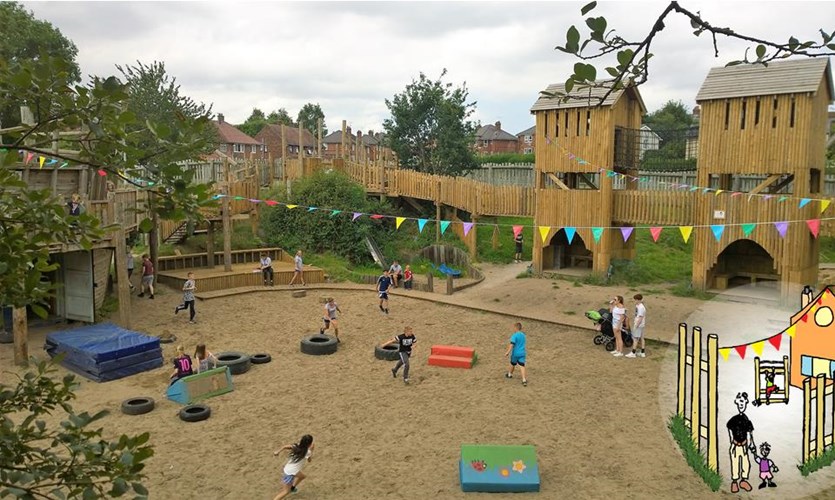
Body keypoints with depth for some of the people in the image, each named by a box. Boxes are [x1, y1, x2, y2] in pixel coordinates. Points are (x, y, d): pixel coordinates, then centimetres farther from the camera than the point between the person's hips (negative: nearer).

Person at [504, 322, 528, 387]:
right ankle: (524, 380, -15)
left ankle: (510, 374, 42)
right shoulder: (523, 335, 10)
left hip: (515, 353, -5)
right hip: (522, 353, 5)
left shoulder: (514, 335, -14)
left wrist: (508, 352, -23)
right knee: (522, 365, -3)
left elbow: (512, 344, -22)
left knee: (513, 364, 18)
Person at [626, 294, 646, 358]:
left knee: (635, 339, -4)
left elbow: (640, 318, -22)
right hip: (637, 324, 10)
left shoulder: (641, 308, -21)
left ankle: (633, 353, 2)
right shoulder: (637, 306, 9)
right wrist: (634, 323, 20)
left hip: (639, 325, -10)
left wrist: (636, 326, -20)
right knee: (641, 338, 13)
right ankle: (642, 353, 20)